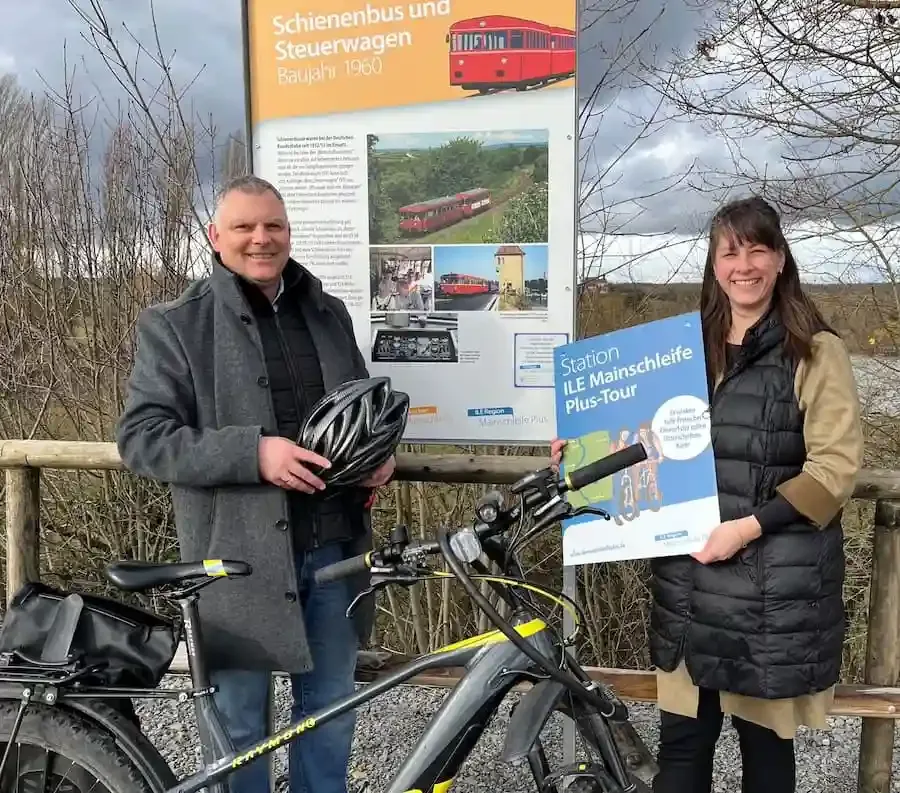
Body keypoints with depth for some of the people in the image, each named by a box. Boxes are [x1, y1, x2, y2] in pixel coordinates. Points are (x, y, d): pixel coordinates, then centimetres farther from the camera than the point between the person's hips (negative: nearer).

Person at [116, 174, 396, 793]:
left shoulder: (329, 313, 11)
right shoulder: (175, 326, -4)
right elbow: (140, 436, -11)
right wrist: (253, 453, -22)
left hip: (335, 546, 5)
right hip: (240, 554, -4)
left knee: (331, 708, 17)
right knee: (239, 725, 9)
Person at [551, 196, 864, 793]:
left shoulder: (817, 352, -4)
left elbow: (836, 469, -10)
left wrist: (749, 525, -18)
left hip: (776, 581, -4)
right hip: (690, 575, 4)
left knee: (764, 740, 9)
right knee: (682, 742, 7)